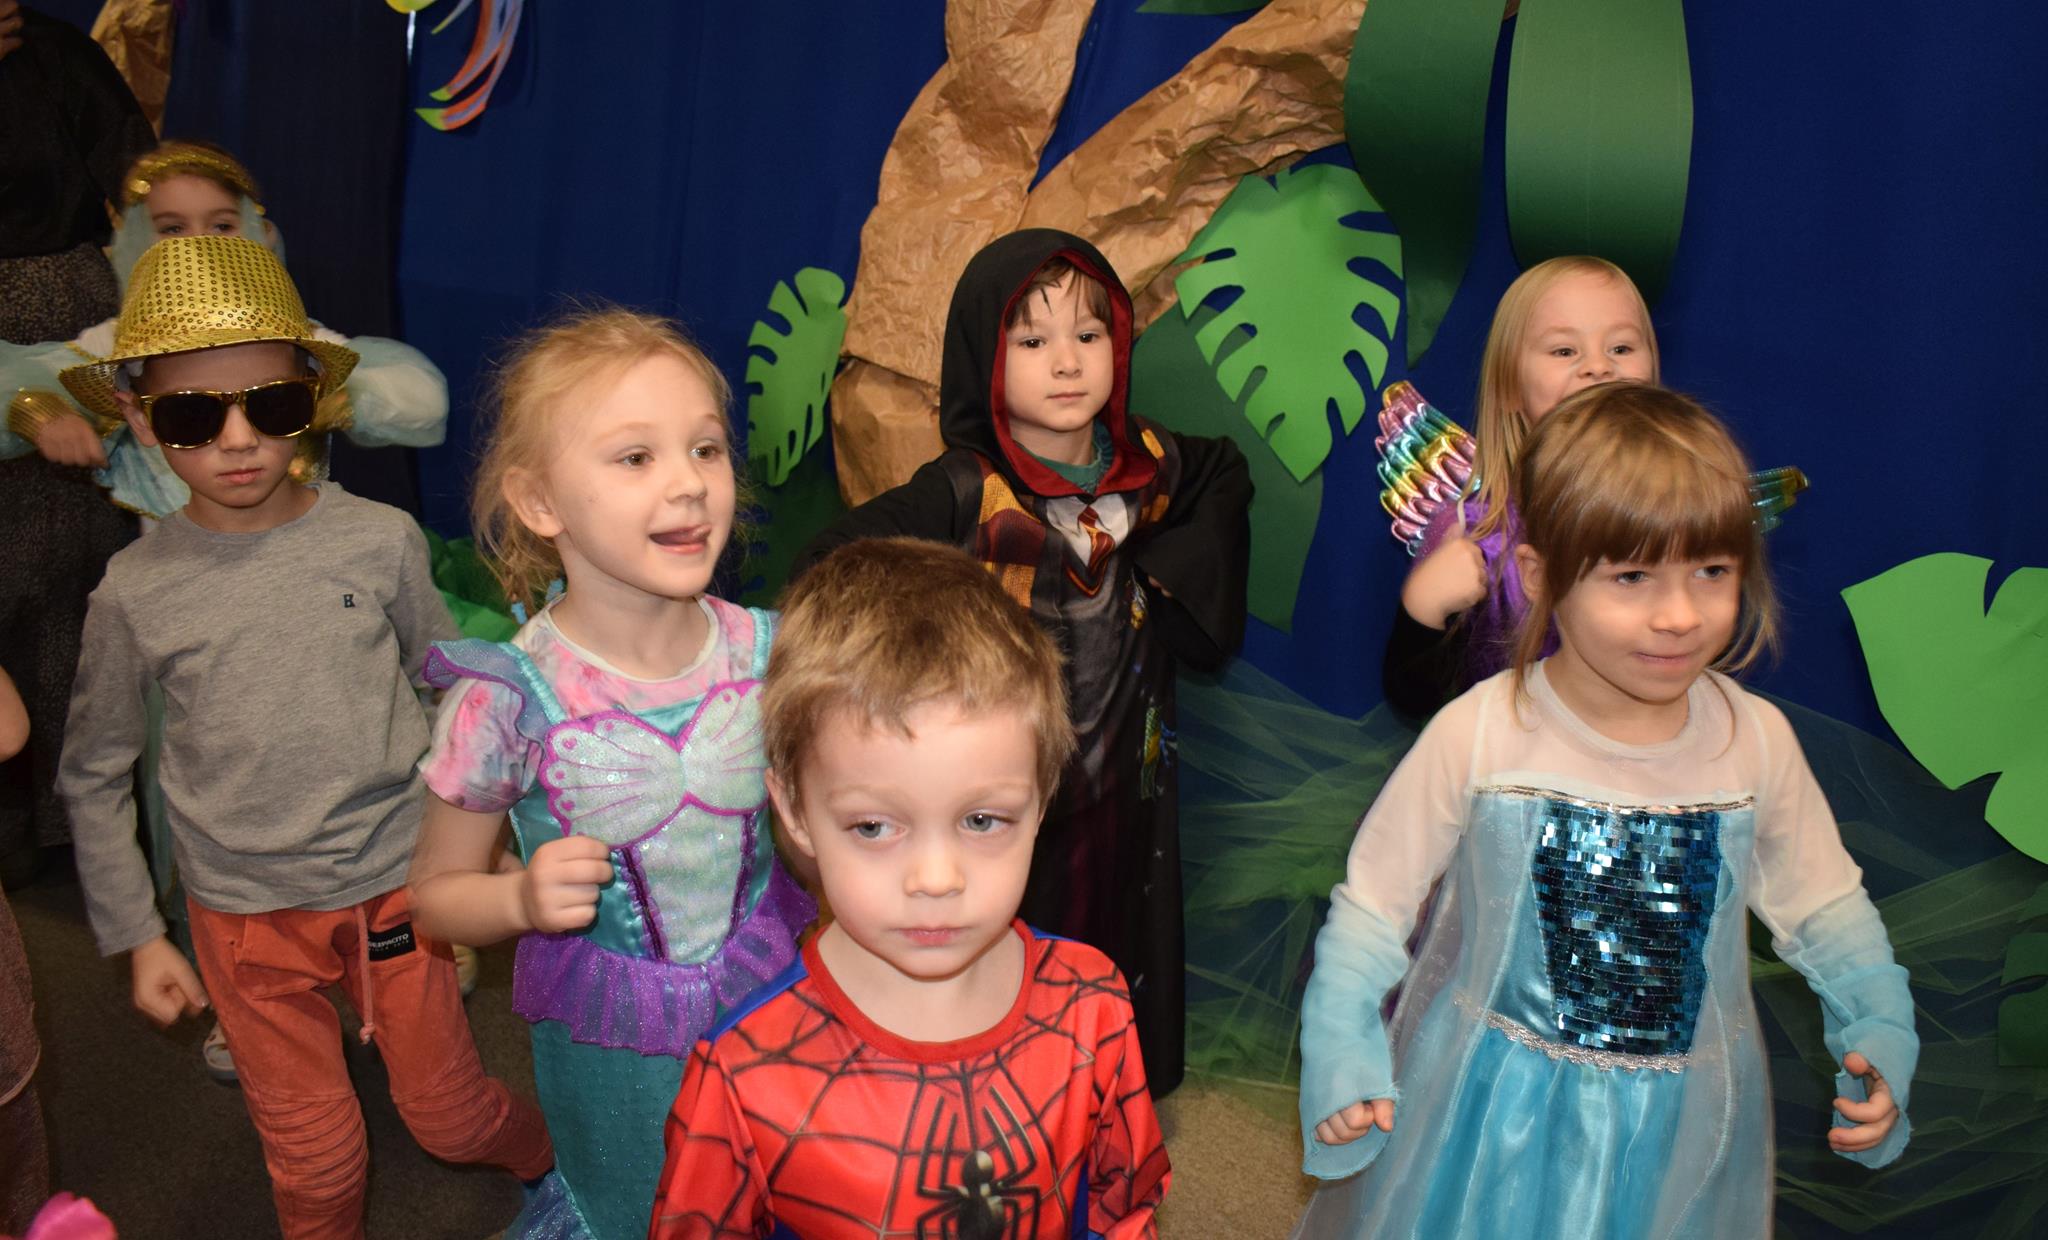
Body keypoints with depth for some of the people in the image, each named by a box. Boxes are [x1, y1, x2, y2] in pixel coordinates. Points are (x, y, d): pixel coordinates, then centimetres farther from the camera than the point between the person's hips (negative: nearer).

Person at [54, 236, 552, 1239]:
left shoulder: (381, 541, -10)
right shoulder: (136, 592, -9)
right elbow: (93, 777, 3)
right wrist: (134, 937, 5)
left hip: (394, 884, 0)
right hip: (244, 918, 0)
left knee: (450, 1118, 15)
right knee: (315, 1159, 10)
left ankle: (551, 1150, 46)